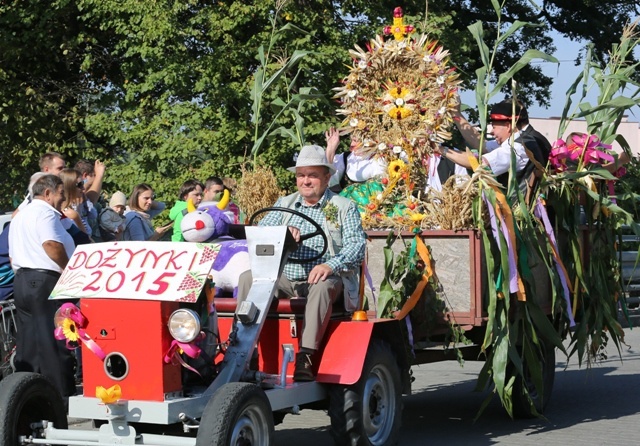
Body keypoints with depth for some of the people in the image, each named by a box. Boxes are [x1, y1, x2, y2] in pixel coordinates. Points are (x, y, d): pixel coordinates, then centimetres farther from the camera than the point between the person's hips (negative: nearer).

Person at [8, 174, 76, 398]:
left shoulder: (20, 216, 22)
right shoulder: (45, 212, -9)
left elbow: (13, 255, 24)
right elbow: (51, 245, -24)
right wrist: (70, 271, -14)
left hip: (21, 282, 10)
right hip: (45, 281, -10)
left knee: (27, 344, 10)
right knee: (55, 343, -8)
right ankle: (63, 394, -8)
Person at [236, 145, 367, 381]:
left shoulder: (344, 207, 8)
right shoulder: (284, 204, 20)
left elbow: (356, 245, -6)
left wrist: (331, 265, -25)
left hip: (325, 278, -4)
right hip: (285, 279, 4)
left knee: (322, 286, -38)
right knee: (248, 277, -21)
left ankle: (305, 357, -43)